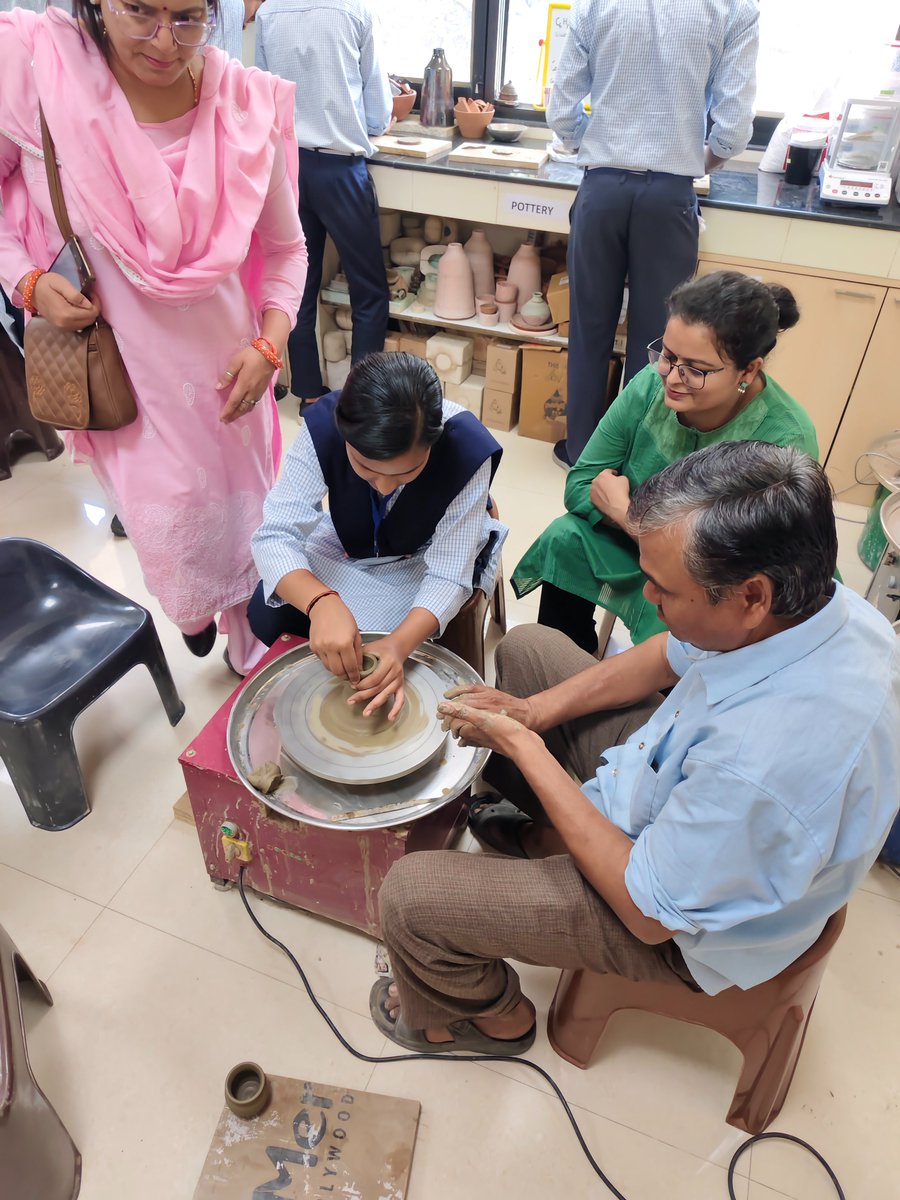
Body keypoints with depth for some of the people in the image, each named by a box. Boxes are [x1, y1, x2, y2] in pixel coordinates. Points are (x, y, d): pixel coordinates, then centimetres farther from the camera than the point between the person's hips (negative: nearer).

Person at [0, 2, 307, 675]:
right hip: (120, 370, -1)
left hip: (225, 362, 2)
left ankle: (253, 655, 41)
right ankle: (189, 611, 47)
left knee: (244, 510, 14)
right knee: (165, 519, 8)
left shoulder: (247, 103, -9)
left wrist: (270, 343, -10)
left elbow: (285, 247, 2)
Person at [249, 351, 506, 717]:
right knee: (267, 615, -15)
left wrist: (397, 646, -51)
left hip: (425, 559, -2)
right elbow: (275, 536, -31)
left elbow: (448, 576, -32)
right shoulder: (324, 426, -32)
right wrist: (321, 602, -52)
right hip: (348, 547, 2)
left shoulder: (467, 450, -36)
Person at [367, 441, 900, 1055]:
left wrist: (521, 743, -25)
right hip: (681, 780, 8)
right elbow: (670, 654, 1)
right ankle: (543, 828, 34)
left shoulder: (768, 760, -44)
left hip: (684, 928, -7)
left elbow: (651, 915, -27)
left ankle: (496, 1017, 23)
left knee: (408, 895, -12)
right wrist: (536, 710, -9)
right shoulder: (803, 592, -19)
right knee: (526, 646, 12)